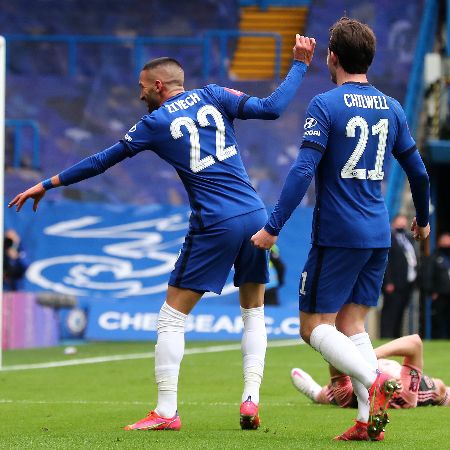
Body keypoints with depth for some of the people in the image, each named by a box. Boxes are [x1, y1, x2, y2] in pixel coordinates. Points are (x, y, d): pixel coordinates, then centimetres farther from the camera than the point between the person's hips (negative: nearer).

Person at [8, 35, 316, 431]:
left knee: (172, 316, 4)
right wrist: (300, 65, 13)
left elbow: (102, 161, 8)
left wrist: (48, 184, 18)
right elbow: (271, 108, 1)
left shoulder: (154, 123, 2)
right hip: (255, 216, 5)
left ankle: (166, 411, -1)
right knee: (253, 312, 18)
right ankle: (251, 398, 3)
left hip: (214, 226, -4)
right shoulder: (211, 96, 9)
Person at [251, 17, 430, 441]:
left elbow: (303, 170, -18)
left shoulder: (325, 105, -9)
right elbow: (418, 172, 16)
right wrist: (422, 219, 33)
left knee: (315, 326, 1)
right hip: (378, 236, 6)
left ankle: (374, 380, -22)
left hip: (337, 234, -6)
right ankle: (368, 420, -2)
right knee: (351, 324, 11)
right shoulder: (391, 108, 9)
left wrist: (272, 227, -18)